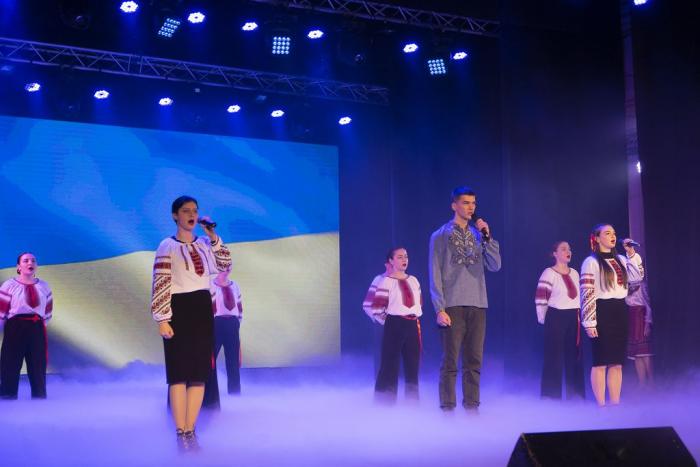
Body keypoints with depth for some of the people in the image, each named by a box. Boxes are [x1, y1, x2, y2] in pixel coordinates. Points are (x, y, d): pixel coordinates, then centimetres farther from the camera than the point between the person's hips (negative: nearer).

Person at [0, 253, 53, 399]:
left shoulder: (44, 286, 9)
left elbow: (48, 312, 19)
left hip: (37, 330, 4)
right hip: (15, 329, -4)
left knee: (38, 370, 9)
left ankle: (40, 400, 17)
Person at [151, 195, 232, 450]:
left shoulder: (204, 244, 13)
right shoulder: (167, 246, -4)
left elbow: (224, 266, 8)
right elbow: (160, 284, -9)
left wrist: (213, 237, 4)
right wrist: (162, 319, -16)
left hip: (203, 308, 5)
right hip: (179, 309, -5)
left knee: (200, 372, 4)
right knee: (179, 372, -5)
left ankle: (190, 430, 11)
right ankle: (180, 433, -2)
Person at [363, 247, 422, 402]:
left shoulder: (413, 281, 13)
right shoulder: (386, 281, -6)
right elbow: (374, 307, -9)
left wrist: (416, 319, 14)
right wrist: (386, 321, -5)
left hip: (413, 326, 6)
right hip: (394, 326, -6)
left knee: (412, 367, 8)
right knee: (390, 366, -6)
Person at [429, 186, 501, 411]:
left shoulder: (479, 235, 14)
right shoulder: (440, 236, 2)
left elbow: (495, 265, 5)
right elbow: (435, 276, -3)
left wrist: (487, 237, -4)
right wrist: (440, 309, -10)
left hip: (477, 306, 4)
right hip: (453, 306, -4)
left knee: (474, 361, 5)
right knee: (450, 361, -4)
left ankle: (472, 406, 11)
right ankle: (447, 407, 2)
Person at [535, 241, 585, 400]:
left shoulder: (574, 273, 13)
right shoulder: (549, 273, -7)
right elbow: (540, 299, -10)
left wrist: (579, 317, 13)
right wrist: (543, 319, -8)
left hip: (574, 318, 6)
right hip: (556, 318, -6)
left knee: (574, 357, 8)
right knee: (554, 358, -3)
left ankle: (575, 394, 16)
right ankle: (551, 396, 4)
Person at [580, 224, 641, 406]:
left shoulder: (620, 260, 14)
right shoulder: (591, 262, -6)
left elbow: (636, 277, -1)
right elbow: (587, 293, -12)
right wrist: (589, 322, -17)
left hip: (620, 311, 6)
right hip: (602, 311, -6)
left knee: (617, 362, 8)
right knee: (601, 362, -3)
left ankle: (616, 403, 14)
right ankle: (601, 404, 1)